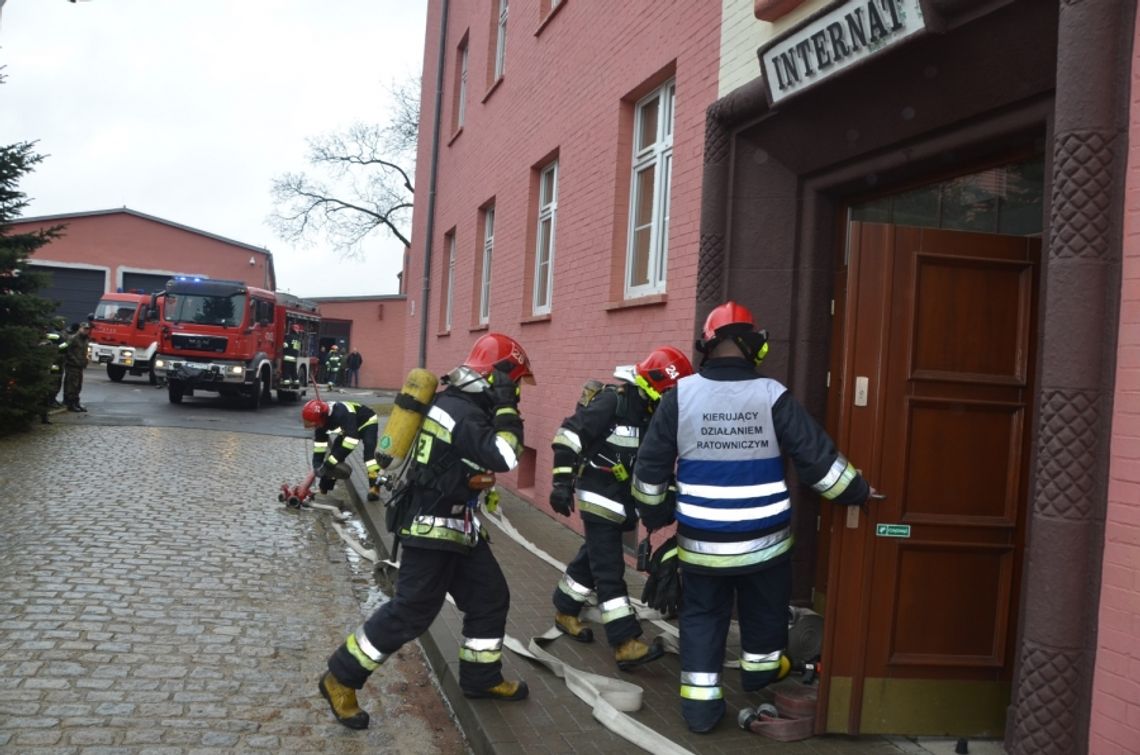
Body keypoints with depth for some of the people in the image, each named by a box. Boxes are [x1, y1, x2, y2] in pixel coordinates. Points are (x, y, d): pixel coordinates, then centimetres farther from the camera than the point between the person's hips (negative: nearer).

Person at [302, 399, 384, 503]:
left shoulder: (342, 413, -43)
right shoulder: (322, 419, -18)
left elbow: (352, 439, -46)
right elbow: (319, 445, -8)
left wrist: (330, 462, -43)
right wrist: (317, 465, -19)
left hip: (367, 422, -7)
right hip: (348, 428, 7)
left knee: (369, 451, -29)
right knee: (334, 453, -1)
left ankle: (374, 488, -29)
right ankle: (323, 489, 11)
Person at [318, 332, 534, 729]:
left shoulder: (463, 404, 9)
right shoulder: (462, 412, -23)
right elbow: (504, 457, -32)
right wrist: (506, 408, -25)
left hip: (458, 526, 10)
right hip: (433, 527, -10)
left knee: (489, 597, 13)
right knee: (411, 611, -6)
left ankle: (481, 678, 28)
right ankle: (341, 679, 6)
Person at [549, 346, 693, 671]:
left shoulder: (654, 414, 6)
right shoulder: (612, 401, -19)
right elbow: (569, 435, -21)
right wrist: (562, 482, -24)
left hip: (624, 501, 8)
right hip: (599, 497, -8)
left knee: (594, 558, 19)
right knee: (609, 569, -8)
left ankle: (565, 611, 37)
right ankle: (626, 644, -9)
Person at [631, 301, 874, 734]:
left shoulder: (681, 395, -7)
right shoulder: (772, 395, -10)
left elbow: (650, 467, -2)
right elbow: (818, 458, -8)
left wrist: (654, 515, 13)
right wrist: (859, 493, 8)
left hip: (701, 541, 0)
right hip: (763, 539, 0)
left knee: (702, 616, 15)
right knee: (764, 614, 21)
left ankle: (700, 704, 15)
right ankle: (761, 680, 39)